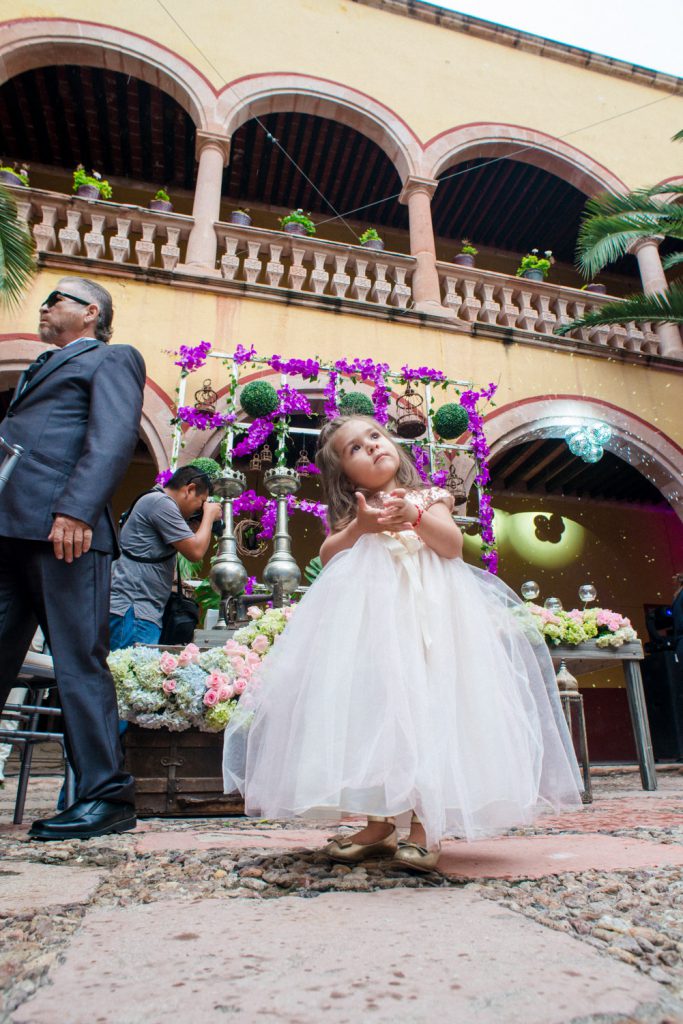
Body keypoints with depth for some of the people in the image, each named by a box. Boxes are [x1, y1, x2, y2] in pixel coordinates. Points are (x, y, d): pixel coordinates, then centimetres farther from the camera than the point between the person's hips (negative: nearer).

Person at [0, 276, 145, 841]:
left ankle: (106, 796, 0)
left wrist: (75, 509, -22)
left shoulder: (112, 358, 9)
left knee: (79, 662, -8)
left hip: (64, 530, -8)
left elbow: (114, 437, -8)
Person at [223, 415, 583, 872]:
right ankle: (379, 823, 8)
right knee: (372, 712, -4)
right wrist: (358, 528, -11)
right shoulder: (354, 511, 19)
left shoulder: (427, 498, 14)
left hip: (428, 613, -1)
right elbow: (327, 556, 5)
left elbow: (453, 544, -1)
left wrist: (416, 517, -15)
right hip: (369, 616, 2)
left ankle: (425, 824, -4)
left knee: (427, 707, -11)